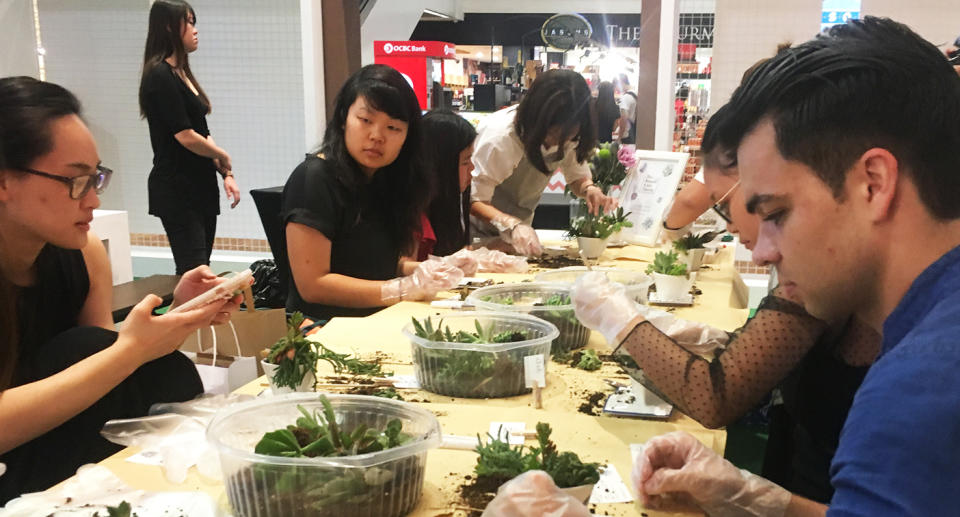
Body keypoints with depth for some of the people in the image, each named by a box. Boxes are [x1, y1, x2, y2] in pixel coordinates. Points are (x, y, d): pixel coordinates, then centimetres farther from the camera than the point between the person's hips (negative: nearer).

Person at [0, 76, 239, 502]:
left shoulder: (84, 253, -6)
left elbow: (105, 378, -1)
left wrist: (176, 316, -16)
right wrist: (129, 351, -31)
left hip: (63, 470, 5)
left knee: (167, 378, -15)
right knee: (85, 348, -23)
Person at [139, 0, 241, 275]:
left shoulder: (182, 74, 15)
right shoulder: (160, 76, -12)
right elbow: (185, 136, -16)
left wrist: (226, 174, 5)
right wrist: (224, 158, -1)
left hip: (200, 186, 9)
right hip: (176, 189, -9)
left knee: (201, 269, 9)